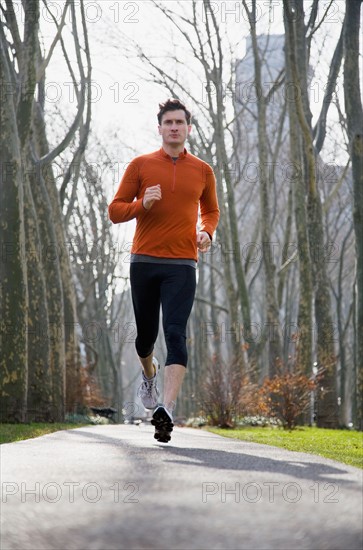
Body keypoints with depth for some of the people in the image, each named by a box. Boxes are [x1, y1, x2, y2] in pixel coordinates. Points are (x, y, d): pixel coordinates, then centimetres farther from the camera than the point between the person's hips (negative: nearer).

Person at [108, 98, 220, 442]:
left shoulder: (202, 171, 10)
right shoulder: (141, 165, 5)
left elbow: (211, 210, 26)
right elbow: (115, 210, 4)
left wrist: (207, 232, 4)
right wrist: (142, 204, -15)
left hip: (181, 265, -1)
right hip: (144, 262, 1)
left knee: (176, 334, -17)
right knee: (145, 334, 11)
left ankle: (166, 409, -28)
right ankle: (149, 375, 46)